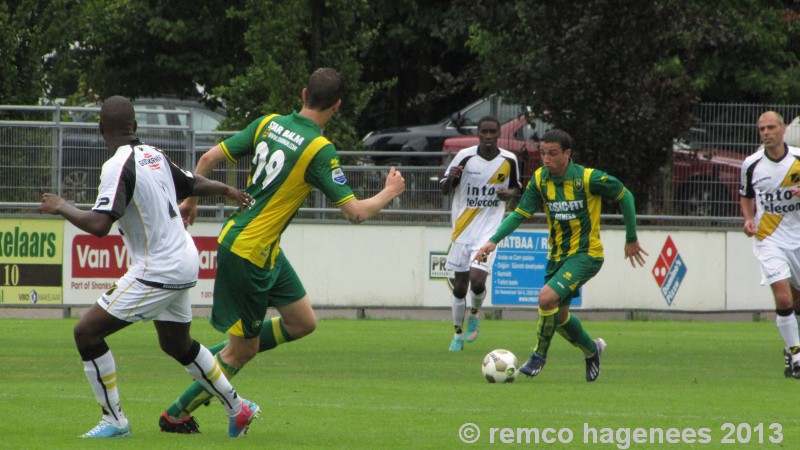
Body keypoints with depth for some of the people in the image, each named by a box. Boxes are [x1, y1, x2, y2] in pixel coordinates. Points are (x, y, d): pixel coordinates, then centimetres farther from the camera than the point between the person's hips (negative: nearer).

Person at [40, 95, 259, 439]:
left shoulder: (118, 166, -19)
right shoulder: (153, 155, 5)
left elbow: (99, 225, -28)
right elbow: (191, 184, 21)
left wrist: (61, 208, -11)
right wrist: (226, 190, 42)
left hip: (157, 271, -9)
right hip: (184, 260, 9)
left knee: (87, 332, -5)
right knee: (177, 344, 27)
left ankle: (114, 421, -2)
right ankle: (238, 409, 35)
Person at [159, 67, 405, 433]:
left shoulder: (268, 124, 2)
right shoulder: (320, 150, -18)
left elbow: (209, 159, 5)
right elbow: (355, 212, -17)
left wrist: (191, 200, 21)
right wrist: (390, 193, 1)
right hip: (248, 253, -8)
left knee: (303, 322, 15)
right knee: (242, 350, 6)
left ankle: (215, 357, 22)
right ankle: (176, 416, 17)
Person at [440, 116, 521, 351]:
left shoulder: (509, 160, -1)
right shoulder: (465, 157, -5)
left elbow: (516, 187, 16)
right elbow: (445, 190, 1)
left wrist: (510, 193, -8)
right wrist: (450, 178, -22)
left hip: (489, 230, -1)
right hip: (462, 229, 1)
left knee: (477, 279, -18)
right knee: (460, 285, 5)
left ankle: (475, 314, 15)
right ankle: (458, 334, 23)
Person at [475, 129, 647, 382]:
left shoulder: (588, 178, -17)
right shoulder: (540, 179, -3)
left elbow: (625, 197, -5)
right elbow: (520, 213, 0)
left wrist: (631, 240, 0)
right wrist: (494, 240, -14)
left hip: (586, 254, -6)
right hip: (557, 255, 6)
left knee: (548, 297, -25)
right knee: (559, 316, 12)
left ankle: (539, 355, -5)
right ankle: (591, 349, 41)